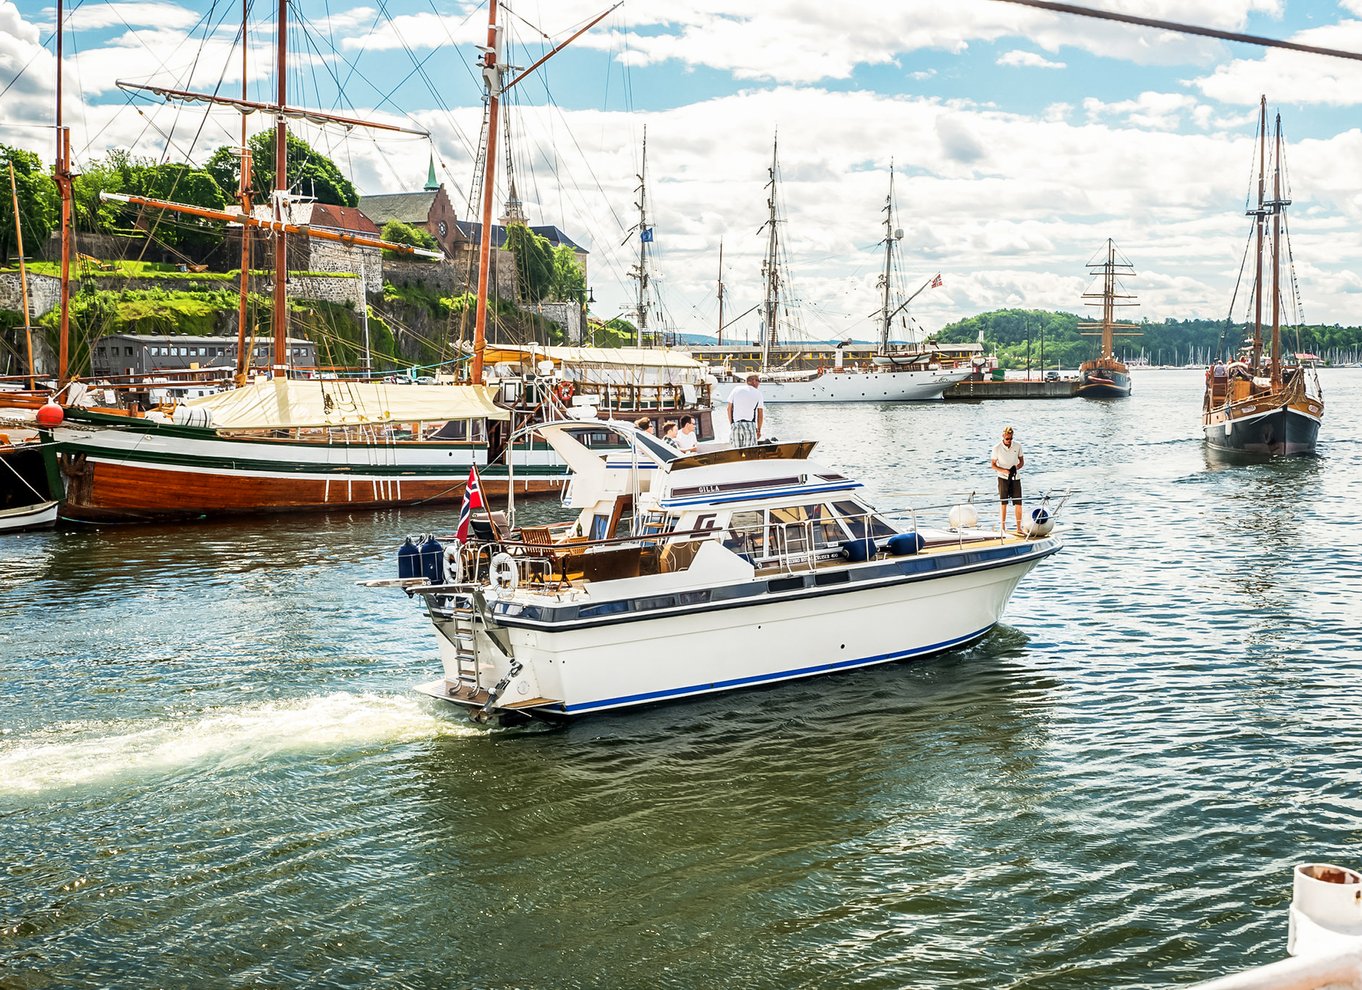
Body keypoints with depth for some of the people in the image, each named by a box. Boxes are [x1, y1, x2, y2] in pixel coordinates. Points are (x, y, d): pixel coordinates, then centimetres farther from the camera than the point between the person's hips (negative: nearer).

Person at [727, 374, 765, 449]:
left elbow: (729, 408, 9)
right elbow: (760, 414, 8)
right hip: (750, 425, -2)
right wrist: (759, 430, 17)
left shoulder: (736, 390, 11)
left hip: (735, 424, 2)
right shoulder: (758, 393, 8)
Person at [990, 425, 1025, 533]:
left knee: (1018, 503, 0)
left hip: (1015, 478, 2)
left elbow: (1022, 461, 10)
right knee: (1003, 503, 1)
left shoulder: (1018, 446, 1)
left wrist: (1017, 467, -12)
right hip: (1003, 478, -2)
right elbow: (993, 465, 0)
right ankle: (1002, 526, 9)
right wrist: (1003, 470, -18)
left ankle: (1019, 527, 7)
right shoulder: (997, 448, -5)